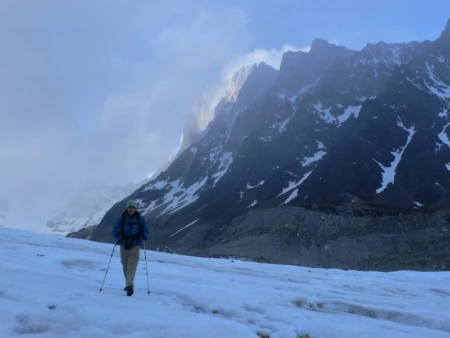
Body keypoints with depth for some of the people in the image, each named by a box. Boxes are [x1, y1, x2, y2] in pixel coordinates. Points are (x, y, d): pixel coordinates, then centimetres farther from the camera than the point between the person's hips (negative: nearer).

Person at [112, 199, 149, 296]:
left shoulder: (140, 219, 2)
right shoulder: (121, 218, 3)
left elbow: (146, 231, 7)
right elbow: (115, 230, 4)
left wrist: (141, 237, -13)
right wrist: (119, 236, -16)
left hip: (135, 245, -2)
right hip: (124, 245, 2)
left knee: (132, 265, -15)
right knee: (125, 265, 10)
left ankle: (130, 286, -22)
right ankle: (129, 284, 26)